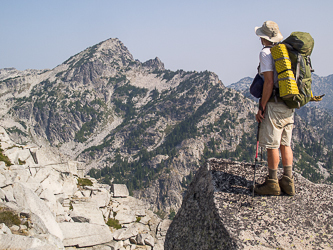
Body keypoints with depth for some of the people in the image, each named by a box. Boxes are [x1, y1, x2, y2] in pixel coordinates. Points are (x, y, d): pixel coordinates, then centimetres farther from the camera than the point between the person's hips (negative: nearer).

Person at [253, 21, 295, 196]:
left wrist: (262, 107, -12)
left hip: (274, 104, -8)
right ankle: (288, 182, 15)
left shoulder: (266, 53, -9)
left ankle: (272, 183, 5)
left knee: (271, 145, -1)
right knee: (285, 143, 12)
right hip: (289, 105, 8)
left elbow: (269, 82, -17)